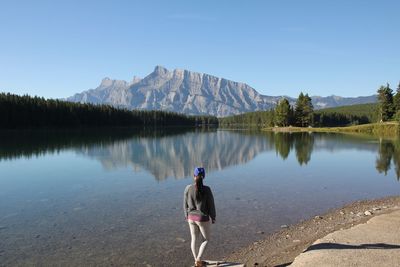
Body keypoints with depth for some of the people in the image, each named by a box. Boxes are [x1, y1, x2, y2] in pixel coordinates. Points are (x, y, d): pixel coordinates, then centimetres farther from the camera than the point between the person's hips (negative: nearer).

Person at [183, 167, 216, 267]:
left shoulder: (188, 188, -12)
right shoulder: (207, 189, -22)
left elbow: (185, 205, -2)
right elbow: (211, 205, -12)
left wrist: (187, 216, 14)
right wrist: (213, 217, 4)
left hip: (191, 217, 4)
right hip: (203, 219, -4)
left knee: (194, 239, 20)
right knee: (206, 239, 19)